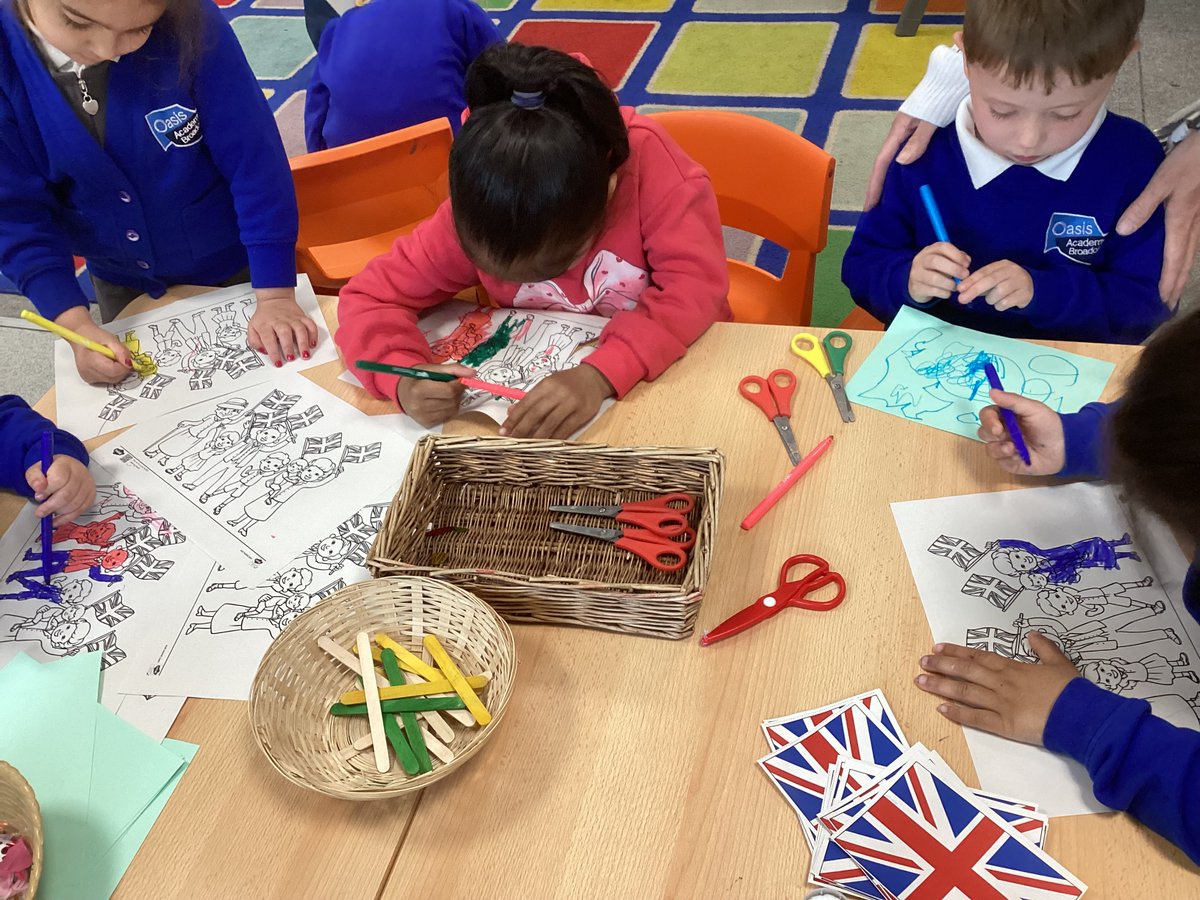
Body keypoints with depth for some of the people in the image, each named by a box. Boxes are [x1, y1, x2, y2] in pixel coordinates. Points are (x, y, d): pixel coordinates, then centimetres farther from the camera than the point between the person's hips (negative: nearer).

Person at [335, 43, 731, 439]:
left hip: (672, 365, -2)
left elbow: (695, 284, -30)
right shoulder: (473, 217, -21)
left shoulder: (647, 160, -27)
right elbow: (369, 295, -15)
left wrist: (601, 374, -44)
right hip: (549, 379, 2)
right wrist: (402, 379, -36)